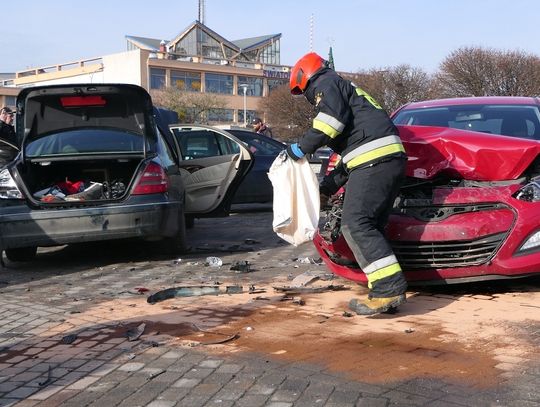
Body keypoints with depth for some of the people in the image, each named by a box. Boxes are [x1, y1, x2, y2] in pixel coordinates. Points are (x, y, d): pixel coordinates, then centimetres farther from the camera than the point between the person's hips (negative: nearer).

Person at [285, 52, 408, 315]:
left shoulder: (325, 84, 9)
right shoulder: (347, 89, 38)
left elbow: (333, 118, -14)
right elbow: (348, 157, 37)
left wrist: (303, 147, -4)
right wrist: (328, 187, 37)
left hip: (374, 158, -10)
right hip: (391, 158, 10)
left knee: (356, 225, -15)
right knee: (369, 227, 8)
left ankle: (389, 288, -22)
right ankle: (386, 293, 2)